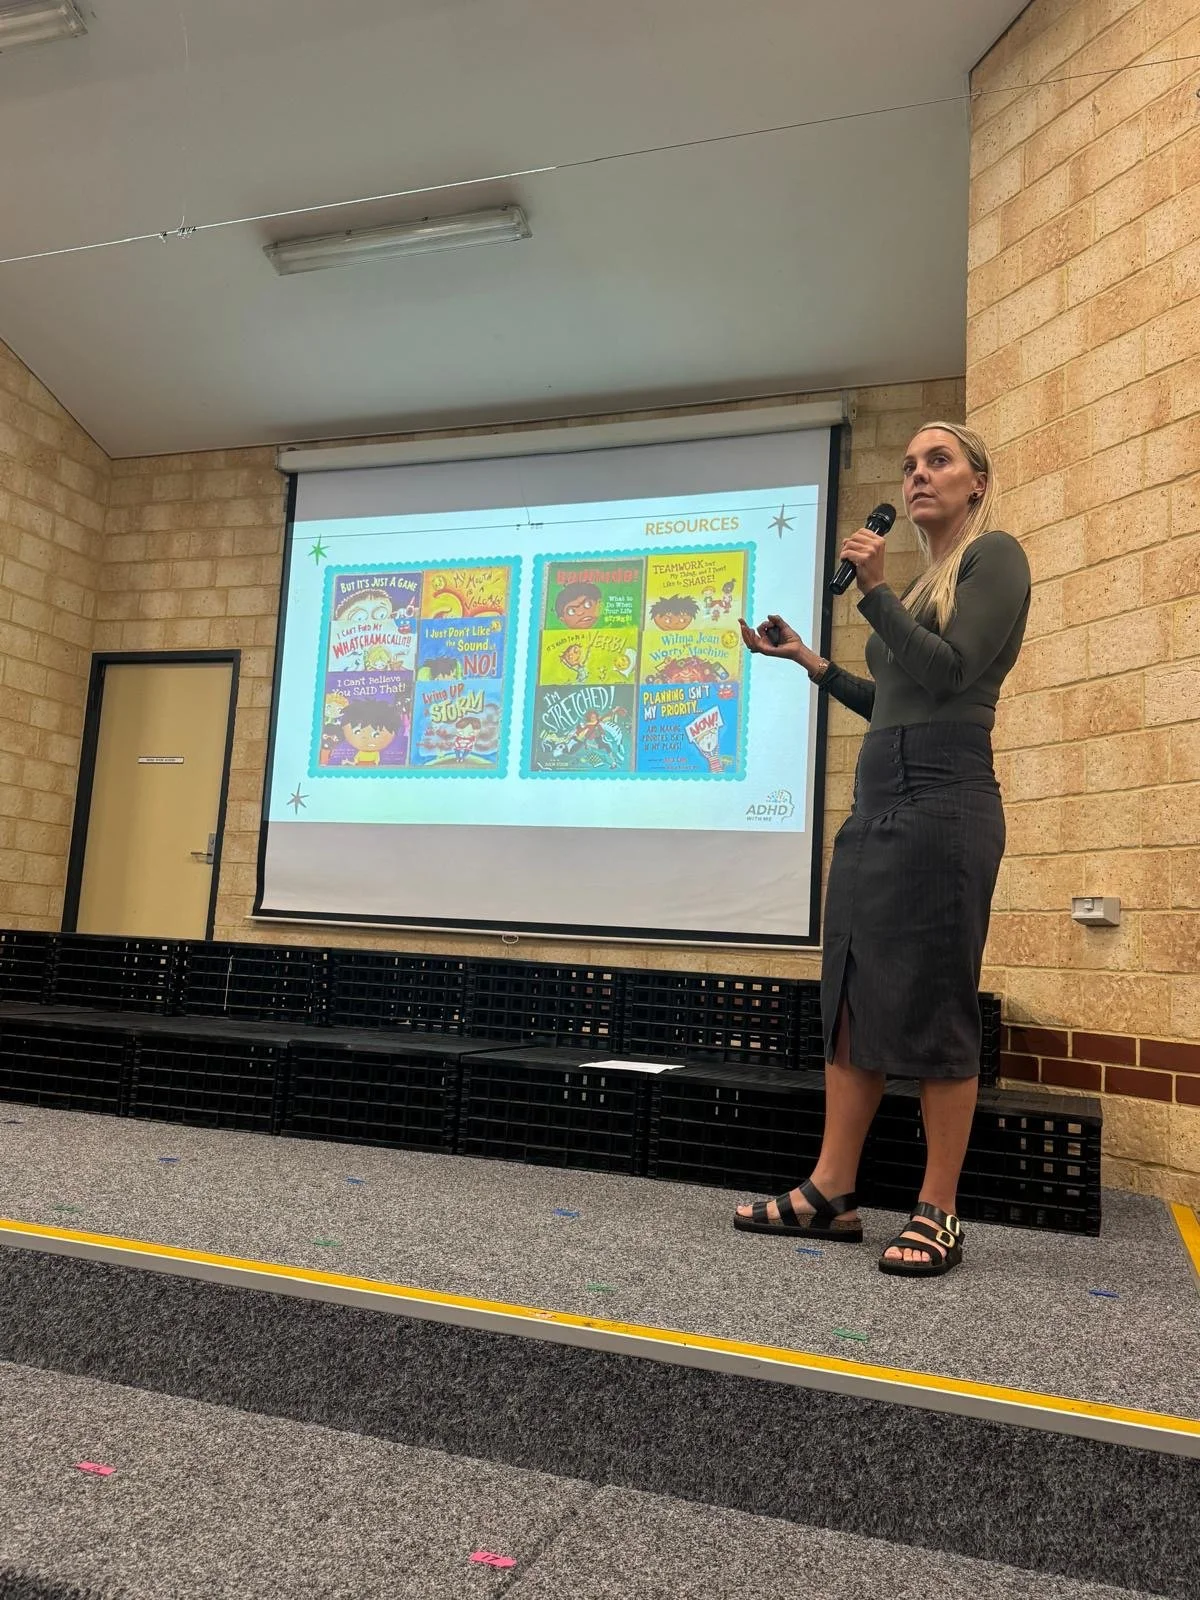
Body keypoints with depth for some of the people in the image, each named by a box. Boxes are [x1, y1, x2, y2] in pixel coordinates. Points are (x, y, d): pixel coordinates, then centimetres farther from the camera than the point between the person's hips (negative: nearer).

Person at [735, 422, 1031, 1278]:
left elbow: (950, 674, -12)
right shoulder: (925, 584, 25)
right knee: (852, 995, 4)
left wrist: (874, 590, -12)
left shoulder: (994, 555, 1)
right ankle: (830, 1193, 10)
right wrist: (808, 660, 22)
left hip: (941, 802, -9)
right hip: (876, 801, 9)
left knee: (932, 1003, -6)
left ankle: (939, 1214, 4)